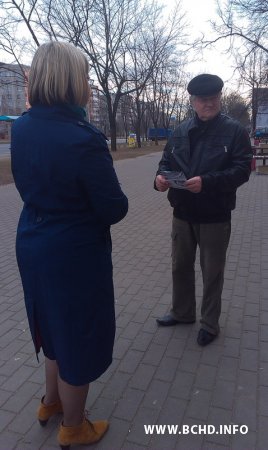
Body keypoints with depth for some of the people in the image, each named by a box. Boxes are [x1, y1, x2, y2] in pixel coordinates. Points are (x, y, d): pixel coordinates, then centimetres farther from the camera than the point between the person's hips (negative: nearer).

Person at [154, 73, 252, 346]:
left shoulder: (234, 131, -6)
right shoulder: (181, 131, 8)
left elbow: (242, 170, -13)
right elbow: (167, 160, 10)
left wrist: (207, 182, -27)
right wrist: (161, 176, -13)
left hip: (215, 217, -4)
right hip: (182, 213, 5)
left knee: (212, 273, 9)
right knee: (180, 266, 17)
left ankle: (209, 324, 29)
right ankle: (182, 313, 39)